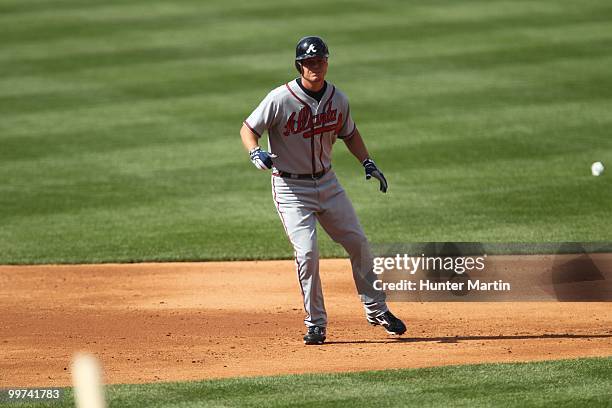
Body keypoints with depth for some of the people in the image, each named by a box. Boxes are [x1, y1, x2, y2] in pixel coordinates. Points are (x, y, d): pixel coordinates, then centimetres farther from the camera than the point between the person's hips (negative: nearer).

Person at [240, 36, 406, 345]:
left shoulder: (338, 99, -1)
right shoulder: (280, 99, -16)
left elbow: (349, 134, 16)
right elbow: (248, 129, -10)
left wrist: (368, 162, 4)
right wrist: (256, 153, -30)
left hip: (327, 182, 5)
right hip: (291, 188, -5)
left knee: (358, 243, 6)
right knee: (307, 251, -16)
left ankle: (376, 310, 23)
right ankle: (315, 324, -2)